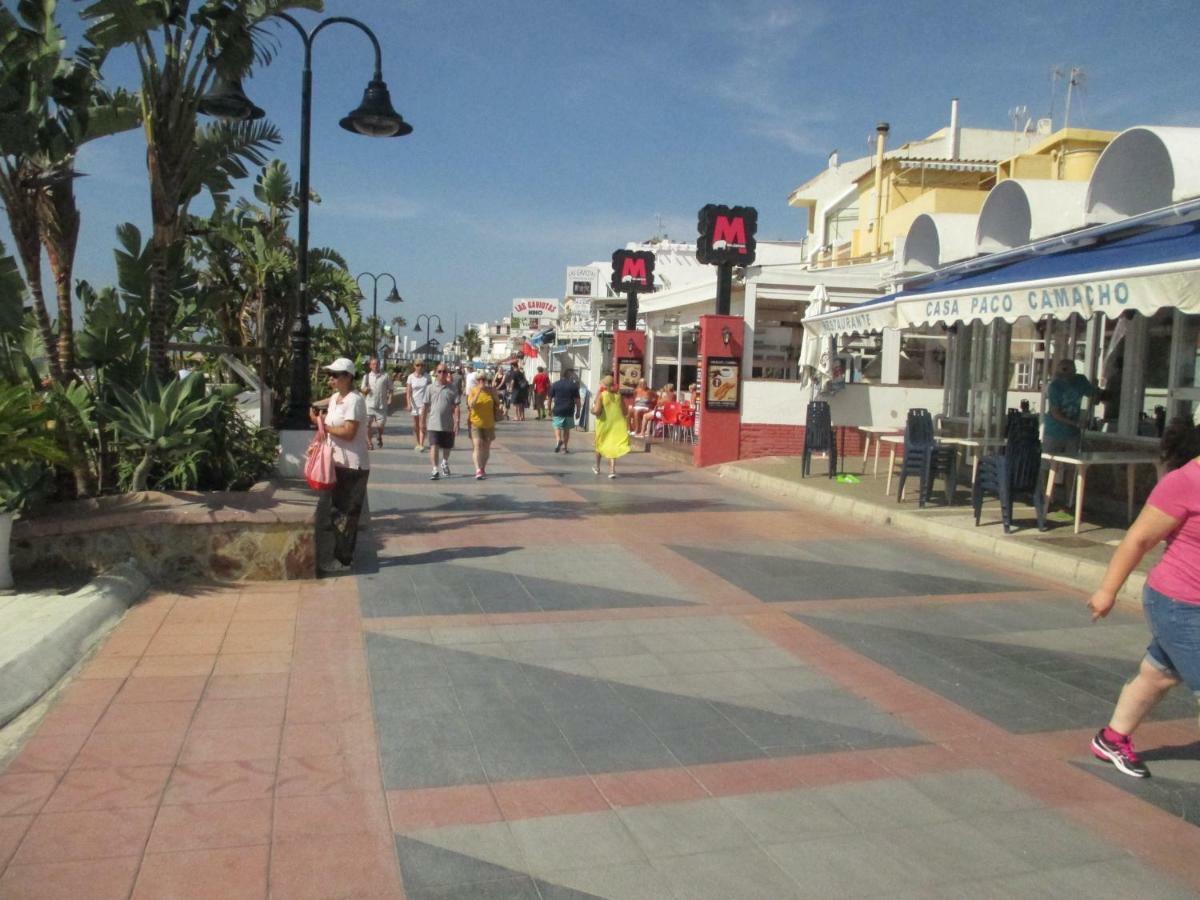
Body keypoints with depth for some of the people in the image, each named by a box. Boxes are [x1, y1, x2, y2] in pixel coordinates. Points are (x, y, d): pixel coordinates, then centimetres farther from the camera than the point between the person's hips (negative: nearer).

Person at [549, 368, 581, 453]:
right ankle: (564, 447, 13)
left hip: (557, 411, 0)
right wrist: (577, 411, 6)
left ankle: (558, 440, -22)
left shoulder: (555, 384, 2)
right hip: (569, 411, 0)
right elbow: (577, 400, -2)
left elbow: (550, 398, 5)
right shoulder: (574, 385, -1)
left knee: (557, 427, 6)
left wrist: (550, 409, 15)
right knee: (566, 429, 11)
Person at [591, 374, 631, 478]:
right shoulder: (618, 395, 1)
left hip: (604, 424, -2)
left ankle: (597, 467, 36)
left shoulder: (601, 395, -11)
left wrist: (592, 409, 1)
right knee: (613, 445, 4)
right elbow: (624, 411, 2)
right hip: (617, 424, 2)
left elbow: (596, 411, -20)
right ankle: (612, 469, -13)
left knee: (600, 444, 19)